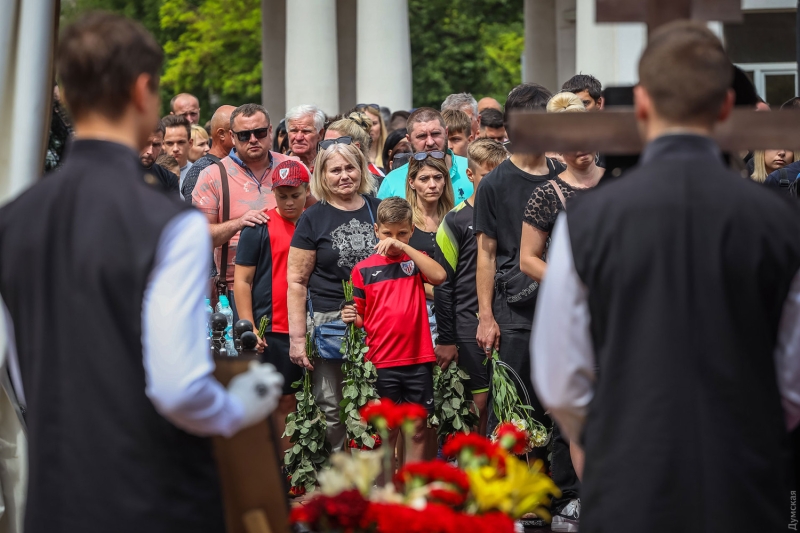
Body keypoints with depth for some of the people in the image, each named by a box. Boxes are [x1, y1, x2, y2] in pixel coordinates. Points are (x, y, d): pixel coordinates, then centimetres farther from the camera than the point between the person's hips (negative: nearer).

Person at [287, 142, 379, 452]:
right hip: (327, 322, -3)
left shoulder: (379, 211, 11)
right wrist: (297, 337, -7)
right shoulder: (314, 218, 2)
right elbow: (297, 281, 0)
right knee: (331, 409, -5)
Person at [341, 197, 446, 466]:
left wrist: (404, 247, -17)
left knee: (417, 429, 5)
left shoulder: (416, 260, 7)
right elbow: (362, 319, 11)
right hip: (382, 362, -1)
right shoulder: (364, 269, 5)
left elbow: (439, 276, -15)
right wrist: (352, 318, -13)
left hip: (418, 360, 1)